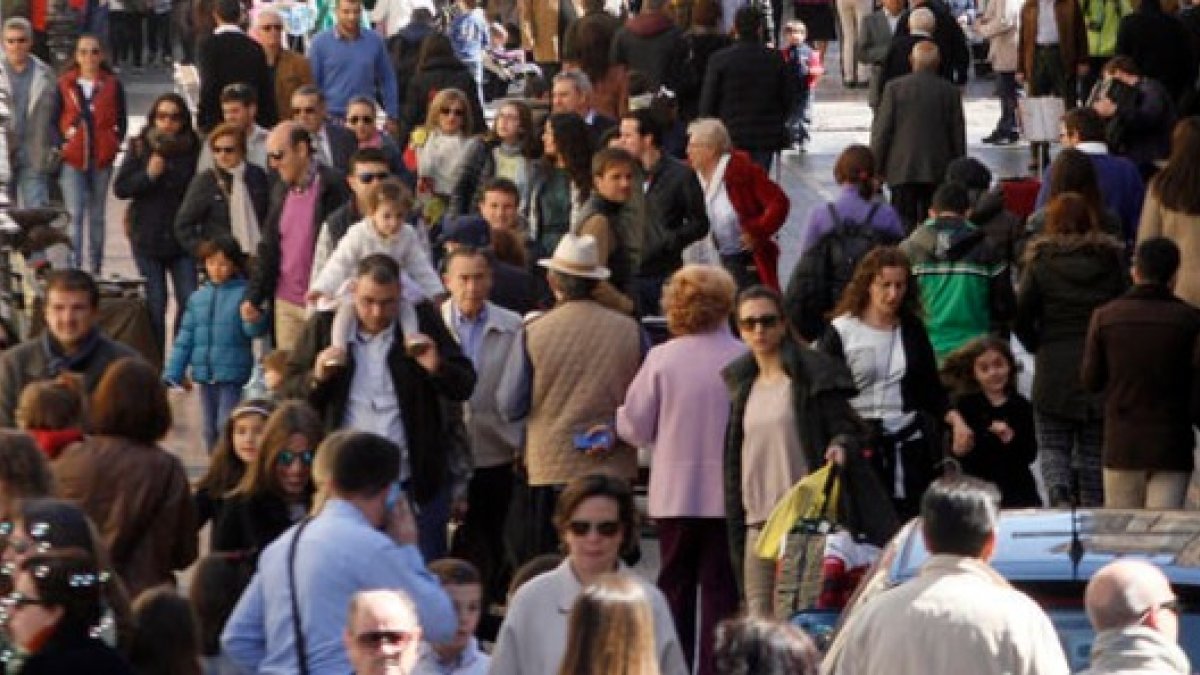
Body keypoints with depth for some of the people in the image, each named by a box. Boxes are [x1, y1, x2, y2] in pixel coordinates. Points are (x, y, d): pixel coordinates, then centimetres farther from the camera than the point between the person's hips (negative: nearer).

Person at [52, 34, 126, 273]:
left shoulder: (113, 85, 4)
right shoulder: (65, 84, 4)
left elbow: (121, 122, 10)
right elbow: (54, 121, 7)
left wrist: (115, 144, -4)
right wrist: (60, 144, -7)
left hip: (102, 160, 1)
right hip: (72, 159, -1)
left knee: (97, 216, 10)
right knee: (74, 214, -10)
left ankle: (95, 268, 17)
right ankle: (74, 267, -11)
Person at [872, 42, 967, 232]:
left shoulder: (894, 88, -4)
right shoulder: (950, 92, 0)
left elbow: (881, 130, -2)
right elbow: (958, 136, 6)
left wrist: (876, 167, 6)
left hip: (902, 171, -2)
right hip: (938, 172, 2)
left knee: (904, 224, -1)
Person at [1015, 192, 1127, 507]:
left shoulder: (1040, 264, -4)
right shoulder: (1111, 260, 1)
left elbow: (1020, 318, -5)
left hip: (1054, 369, -2)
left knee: (1053, 446, 7)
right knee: (1094, 451, 10)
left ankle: (1059, 491, -20)